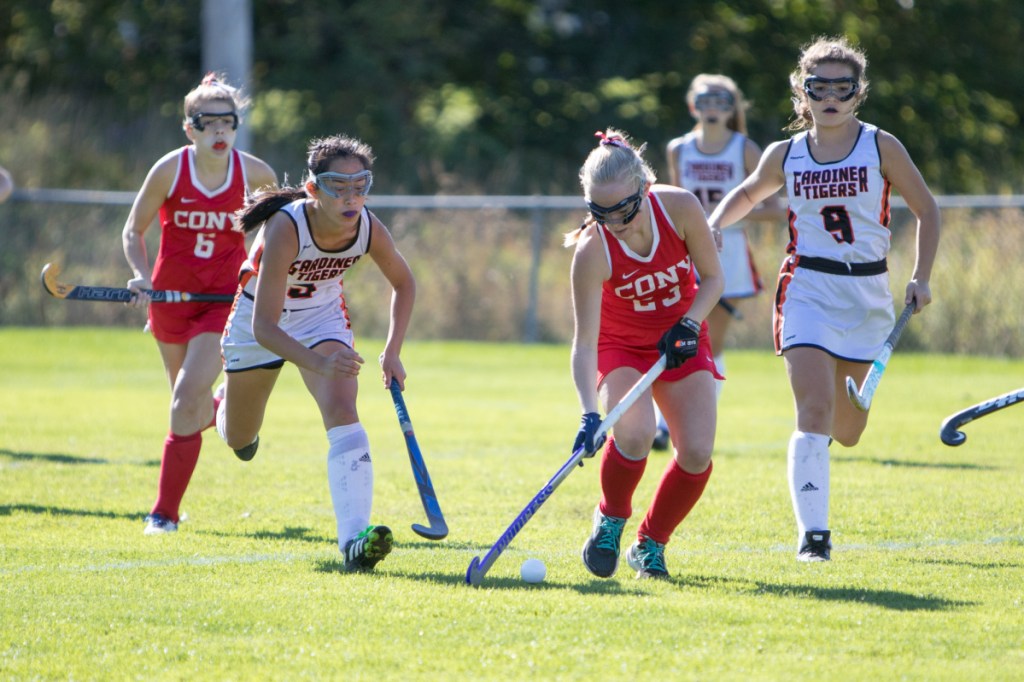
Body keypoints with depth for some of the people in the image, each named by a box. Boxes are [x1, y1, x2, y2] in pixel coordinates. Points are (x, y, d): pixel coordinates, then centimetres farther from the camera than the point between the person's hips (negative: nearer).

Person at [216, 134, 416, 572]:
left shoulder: (369, 229, -24)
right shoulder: (286, 228, -38)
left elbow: (403, 283, -1)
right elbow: (264, 326, -40)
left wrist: (392, 352, -10)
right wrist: (318, 363, -56)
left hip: (323, 315, 2)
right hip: (259, 319, -2)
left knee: (342, 408, -25)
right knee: (239, 440, 16)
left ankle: (354, 539, -37)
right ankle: (227, 405, 56)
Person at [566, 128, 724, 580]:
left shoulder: (680, 207, -23)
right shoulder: (592, 250, -30)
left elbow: (712, 278, -6)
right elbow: (584, 343, -32)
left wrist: (689, 324, -23)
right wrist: (589, 414, -44)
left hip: (680, 340, 3)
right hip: (621, 346, -3)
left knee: (696, 453, -12)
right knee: (634, 433, -30)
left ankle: (651, 544, 12)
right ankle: (610, 521, 0)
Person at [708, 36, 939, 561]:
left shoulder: (880, 147, -2)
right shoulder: (785, 156, 2)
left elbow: (926, 208, 6)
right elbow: (748, 193, 22)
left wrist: (921, 278, -3)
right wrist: (712, 228, 4)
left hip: (867, 294, 1)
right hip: (807, 289, -1)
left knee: (847, 432, 10)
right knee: (814, 410, -20)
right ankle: (812, 534, -21)